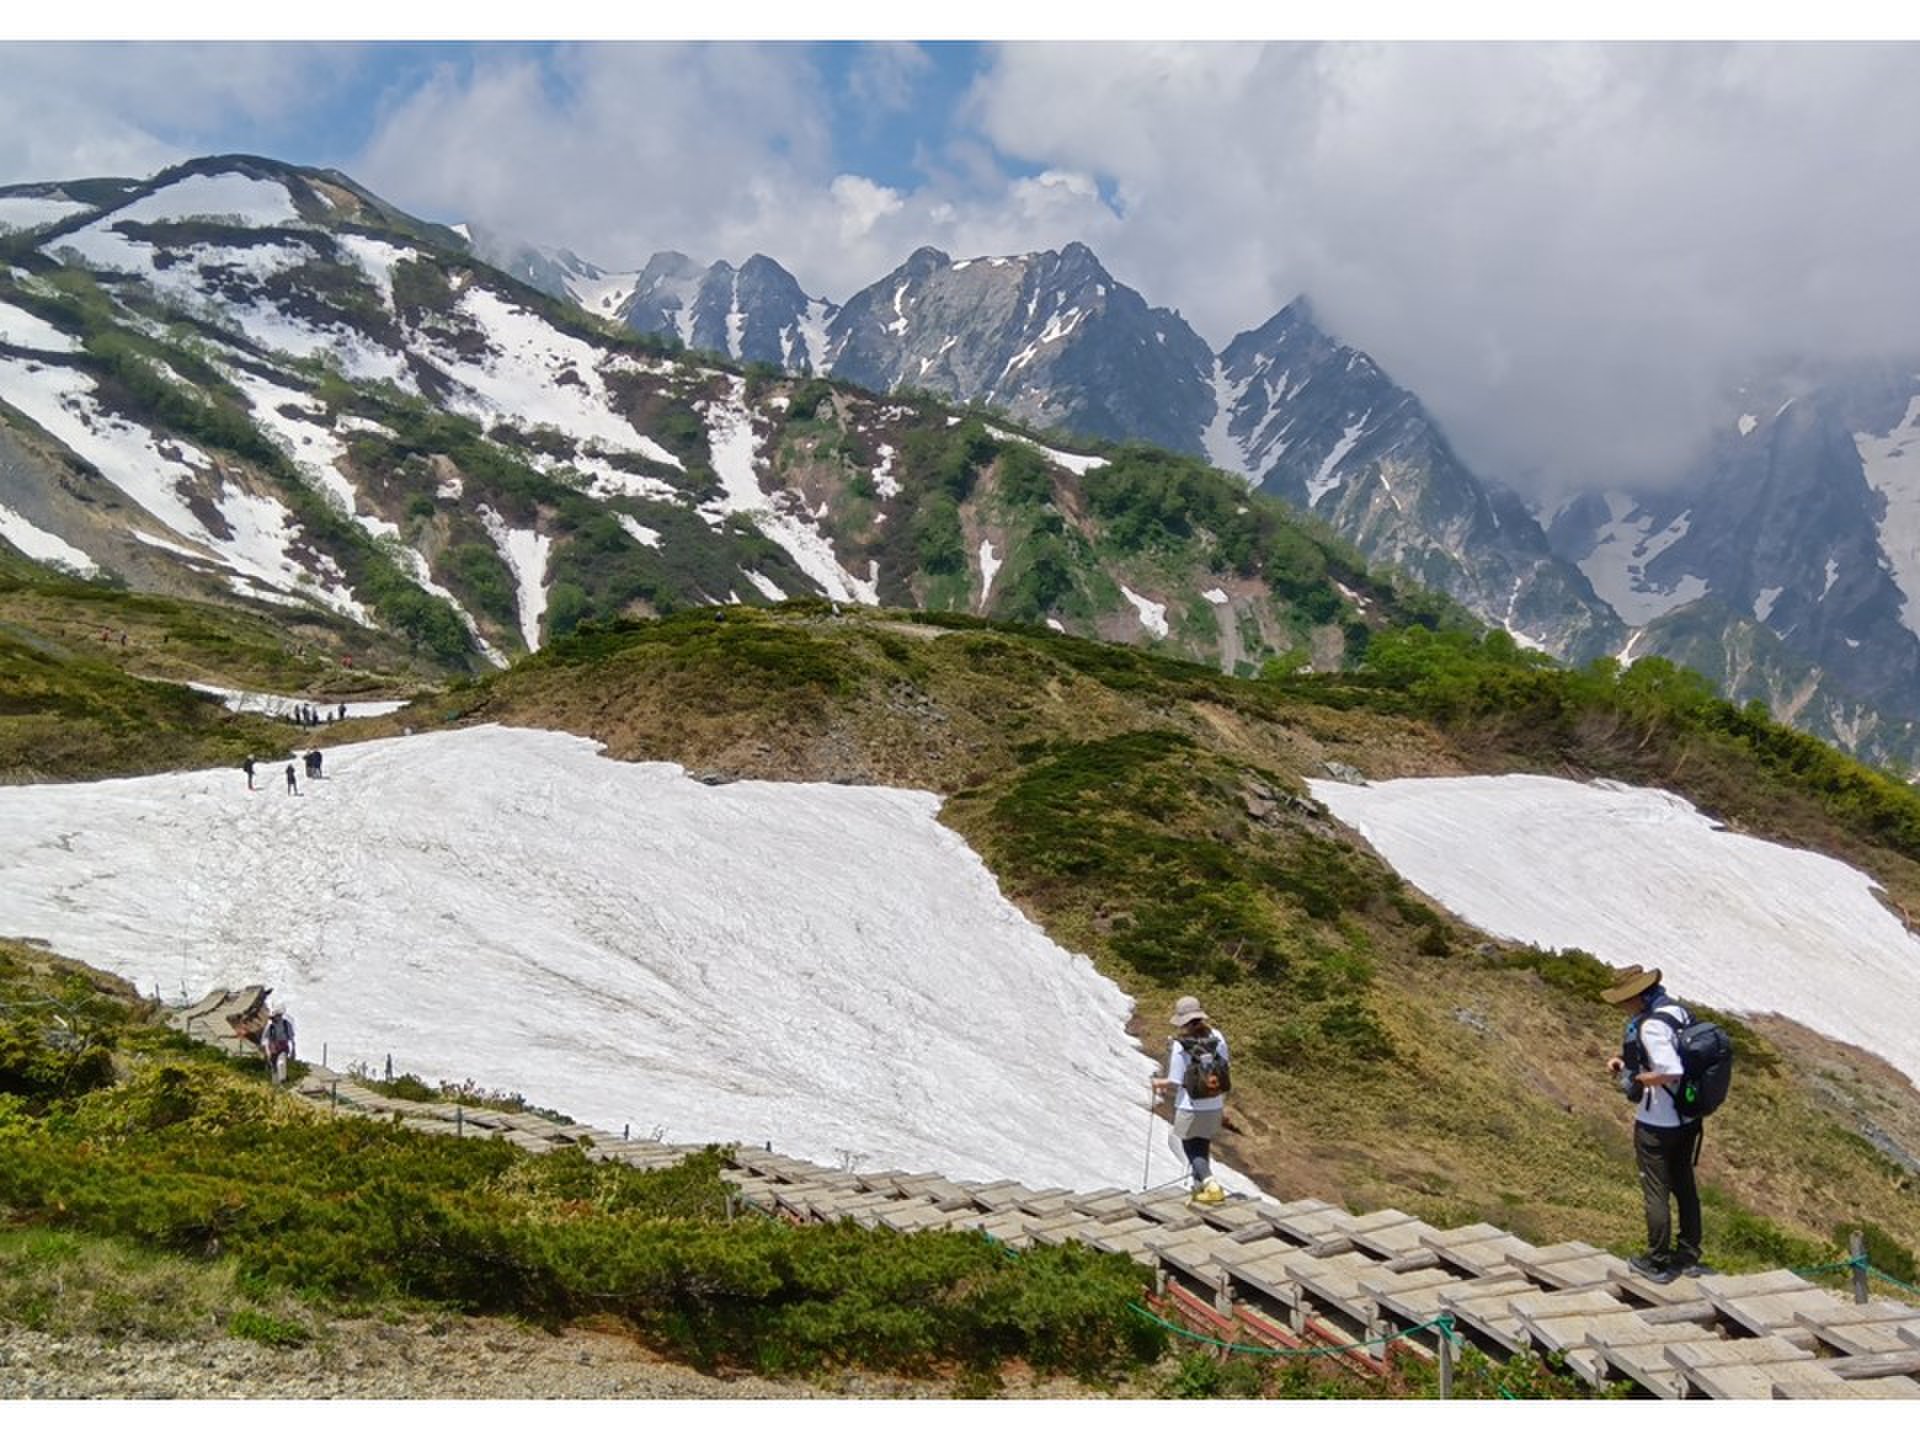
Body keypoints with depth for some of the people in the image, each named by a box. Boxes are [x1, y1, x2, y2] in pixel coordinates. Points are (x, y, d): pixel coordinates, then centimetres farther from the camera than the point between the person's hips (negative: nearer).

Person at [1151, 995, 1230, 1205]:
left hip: (1189, 1108, -5)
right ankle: (1200, 1187, 33)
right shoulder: (1217, 1038, -5)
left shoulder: (1179, 1046, -20)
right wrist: (1223, 1104, 14)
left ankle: (1211, 1186, -6)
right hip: (1214, 1107, 5)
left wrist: (1159, 1084, 7)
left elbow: (1175, 1083, -16)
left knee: (1192, 1150, 11)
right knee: (1203, 1146, 23)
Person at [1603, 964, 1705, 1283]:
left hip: (1656, 1123, -9)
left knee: (1656, 1191, 5)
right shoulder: (1679, 1011, 3)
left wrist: (1636, 1079, -17)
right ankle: (1689, 1256, 29)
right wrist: (1625, 1061, 8)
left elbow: (1671, 1072, -32)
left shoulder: (1651, 1026, -25)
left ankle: (1659, 1262, 16)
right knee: (1684, 1185, 19)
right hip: (1687, 1118, 9)